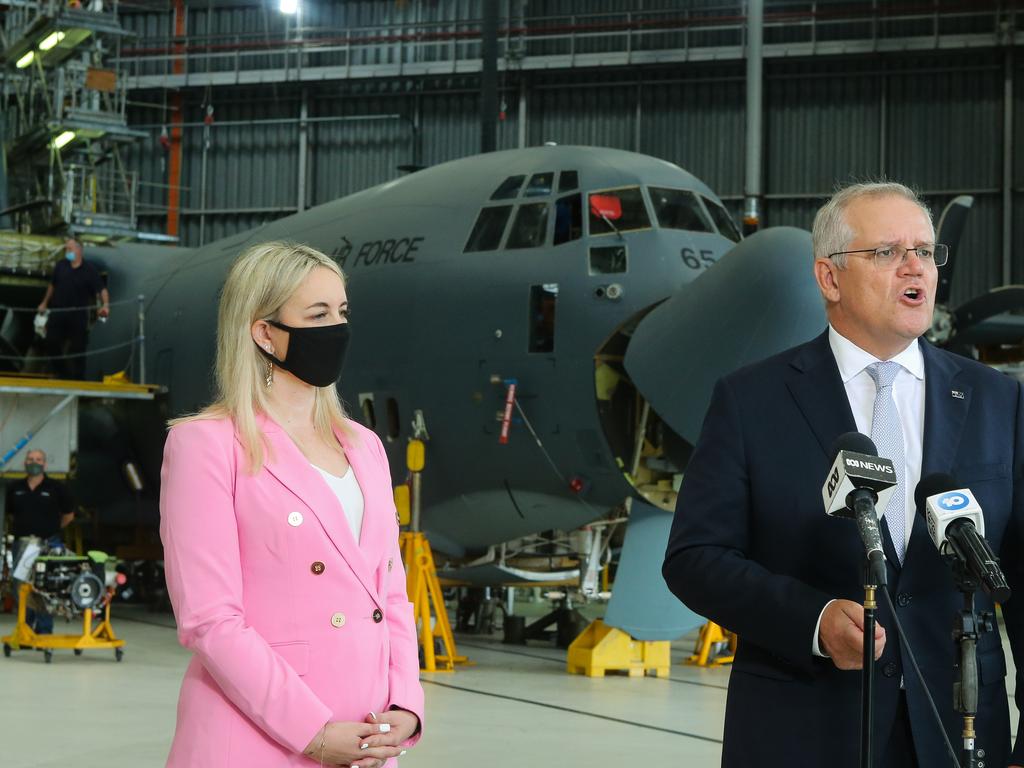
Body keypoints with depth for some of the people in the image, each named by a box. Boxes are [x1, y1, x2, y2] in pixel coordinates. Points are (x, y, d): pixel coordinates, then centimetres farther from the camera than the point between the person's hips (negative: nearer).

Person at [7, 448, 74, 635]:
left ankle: (44, 629, 0)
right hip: (22, 544, 3)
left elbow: (69, 515, 10)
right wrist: (22, 528, 14)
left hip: (48, 545, -3)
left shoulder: (55, 488, 1)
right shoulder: (15, 488, 10)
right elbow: (10, 513, 24)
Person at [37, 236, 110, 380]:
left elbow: (101, 289, -14)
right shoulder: (61, 265, 4)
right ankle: (61, 373, 20)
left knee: (78, 347, 2)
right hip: (58, 312, 4)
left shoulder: (90, 269, -8)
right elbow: (52, 285, 18)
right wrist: (45, 303, 23)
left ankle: (77, 379, 12)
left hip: (78, 314, -4)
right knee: (51, 343, 2)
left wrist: (106, 305, -31)